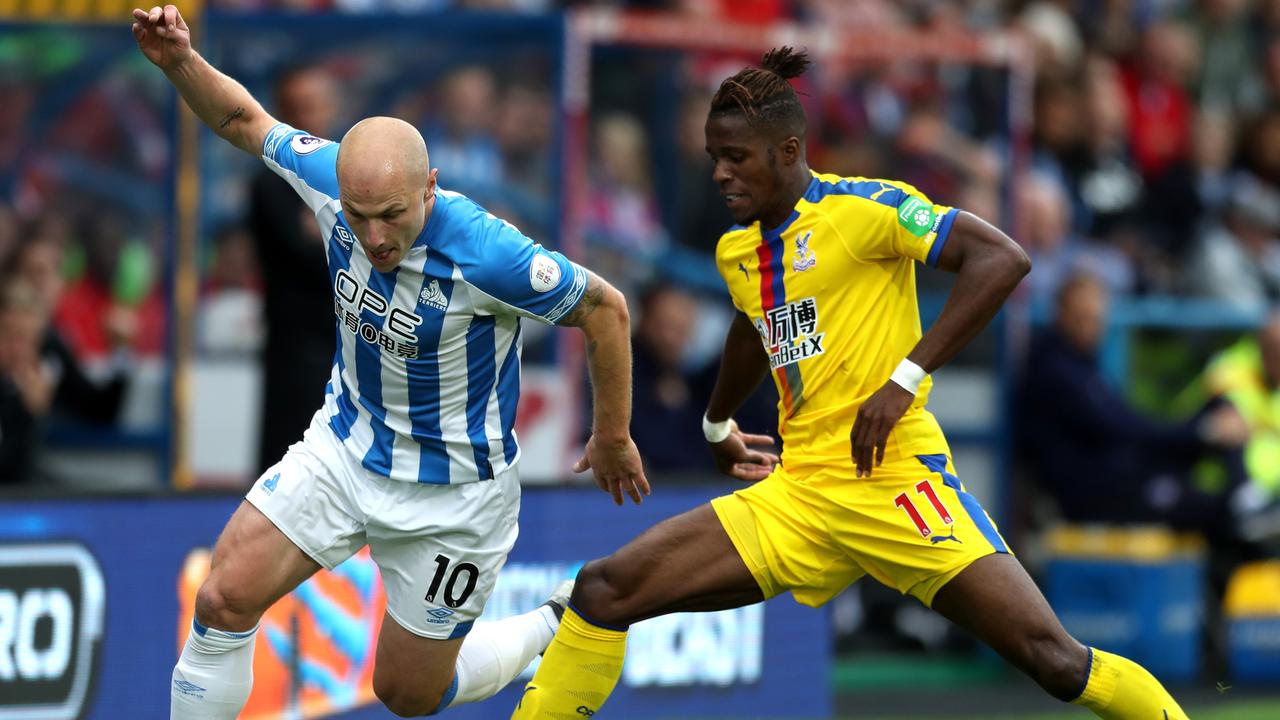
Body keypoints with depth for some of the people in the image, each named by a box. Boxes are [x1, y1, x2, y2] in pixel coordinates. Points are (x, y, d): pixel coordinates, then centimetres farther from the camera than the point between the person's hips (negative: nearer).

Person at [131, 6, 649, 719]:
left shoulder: (487, 254, -33)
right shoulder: (334, 178, -18)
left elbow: (605, 308, -17)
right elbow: (243, 118, 2)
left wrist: (614, 438, -4)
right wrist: (181, 61, -19)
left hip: (454, 491, -4)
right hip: (346, 447, 5)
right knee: (225, 600, -12)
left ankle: (561, 630, 35)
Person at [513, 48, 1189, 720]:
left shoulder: (861, 207, -9)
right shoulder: (734, 250, 13)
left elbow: (1003, 259, -19)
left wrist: (904, 380, -22)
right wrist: (718, 427, 48)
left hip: (893, 481, -6)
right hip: (799, 498, 7)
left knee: (1052, 659, -16)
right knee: (604, 591, -6)